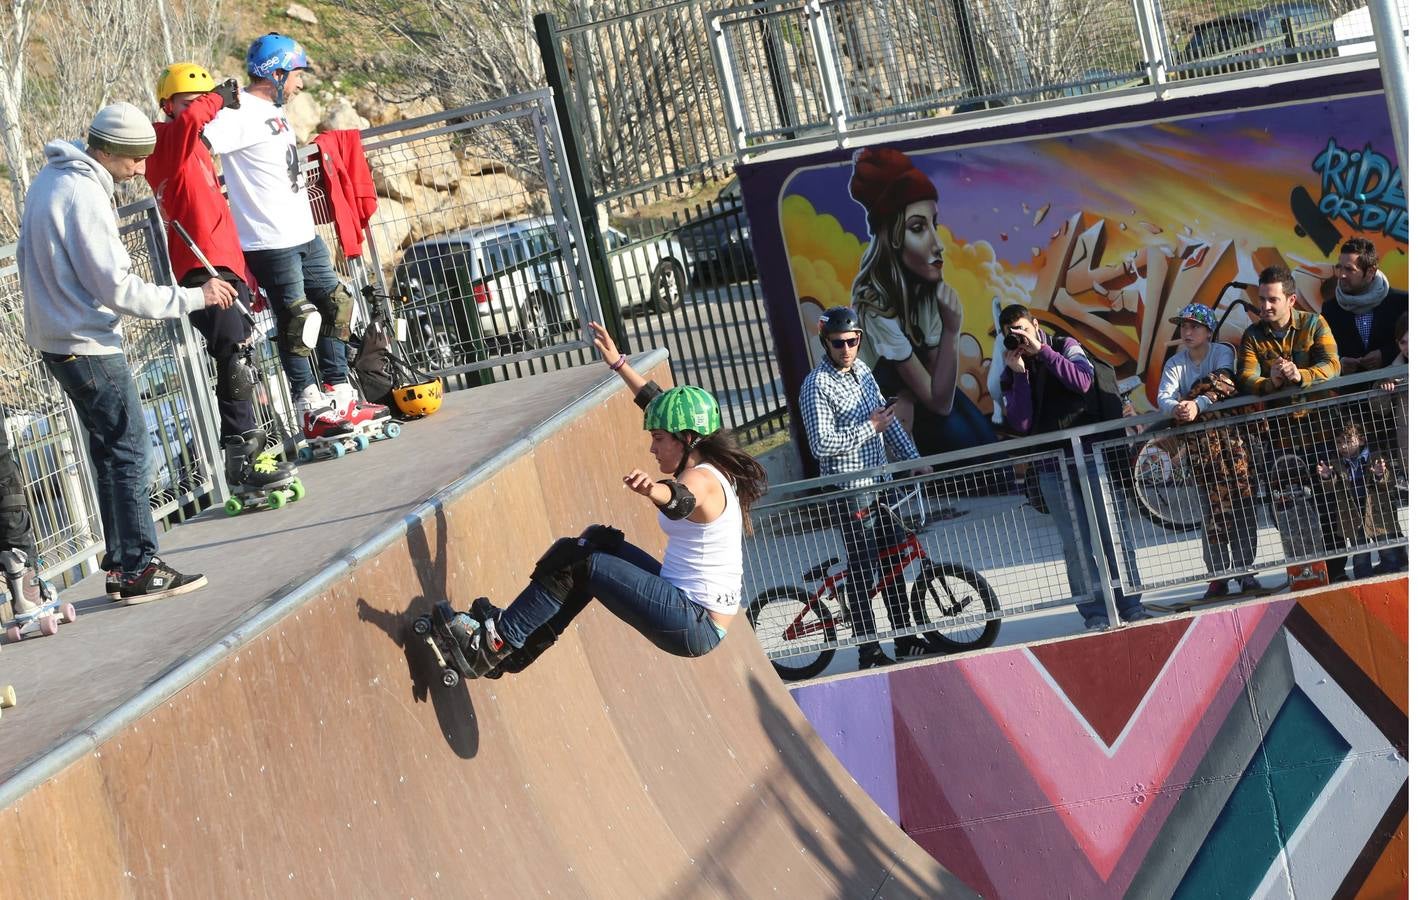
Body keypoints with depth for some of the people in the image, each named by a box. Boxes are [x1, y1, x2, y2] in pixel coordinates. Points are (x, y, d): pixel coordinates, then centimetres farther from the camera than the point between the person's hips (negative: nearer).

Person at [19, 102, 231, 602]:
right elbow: (117, 288, -22)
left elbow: (29, 257, 20)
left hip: (57, 339, 10)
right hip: (88, 345, -10)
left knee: (111, 450, 15)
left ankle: (120, 561, 20)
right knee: (128, 450, -5)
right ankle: (139, 570, -3)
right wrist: (194, 297, -17)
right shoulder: (84, 195, -21)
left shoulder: (51, 180, 10)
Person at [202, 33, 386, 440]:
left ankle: (341, 397, 21)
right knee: (296, 319, -5)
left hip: (304, 234, 10)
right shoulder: (241, 114, -15)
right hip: (270, 242, -10)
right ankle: (312, 411, 2)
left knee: (336, 304, 13)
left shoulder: (275, 112, 15)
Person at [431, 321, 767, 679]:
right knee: (598, 541, 13)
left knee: (574, 560, -11)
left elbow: (680, 499, -44)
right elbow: (656, 401, 23)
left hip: (695, 628, -10)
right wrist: (618, 364, 31)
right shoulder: (711, 469, 11)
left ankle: (500, 641, -4)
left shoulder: (701, 481, -17)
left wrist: (654, 489, -65)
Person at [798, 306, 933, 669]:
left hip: (881, 482, 8)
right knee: (862, 570, -3)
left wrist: (914, 459, 10)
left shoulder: (861, 371, 8)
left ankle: (905, 638, 25)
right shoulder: (816, 386, -16)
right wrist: (869, 427, -17)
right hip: (851, 489, -8)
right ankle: (868, 650, 4)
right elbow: (822, 444, -22)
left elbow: (888, 419, 16)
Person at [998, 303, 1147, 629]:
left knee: (1114, 533, -2)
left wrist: (1041, 351, -15)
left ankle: (1131, 605, 3)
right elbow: (1021, 424, -3)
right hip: (1052, 467, 2)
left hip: (1091, 453, -2)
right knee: (1074, 544, -3)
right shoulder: (1011, 372, 10)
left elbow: (1082, 382, -15)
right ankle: (1094, 613, -1)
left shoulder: (1066, 347, 6)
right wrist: (1018, 374, -9)